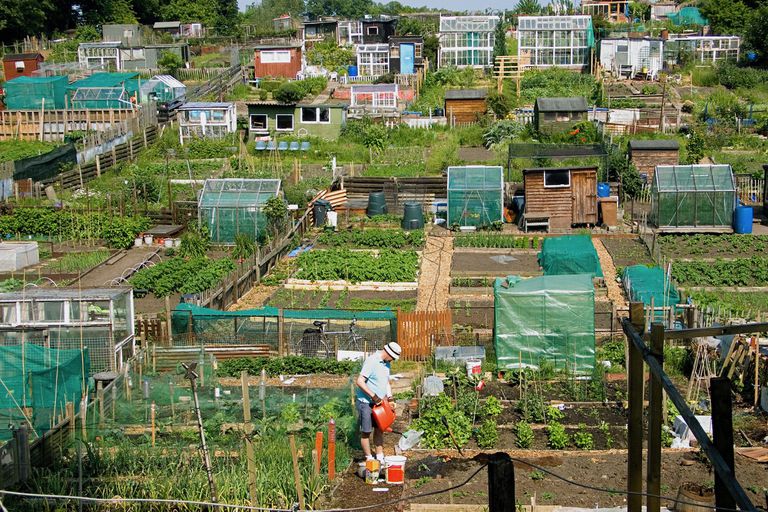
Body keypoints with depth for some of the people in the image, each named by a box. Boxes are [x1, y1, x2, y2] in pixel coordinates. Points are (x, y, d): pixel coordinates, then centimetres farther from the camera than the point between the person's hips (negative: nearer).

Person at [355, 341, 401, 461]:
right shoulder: (371, 361, -20)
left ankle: (380, 457, 19)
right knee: (366, 432, 2)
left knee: (379, 429, 11)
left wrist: (389, 397, 6)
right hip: (366, 402, -8)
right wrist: (373, 396, -25)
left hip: (378, 402, 8)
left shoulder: (386, 363, 8)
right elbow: (360, 381, -25)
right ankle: (369, 459, 9)